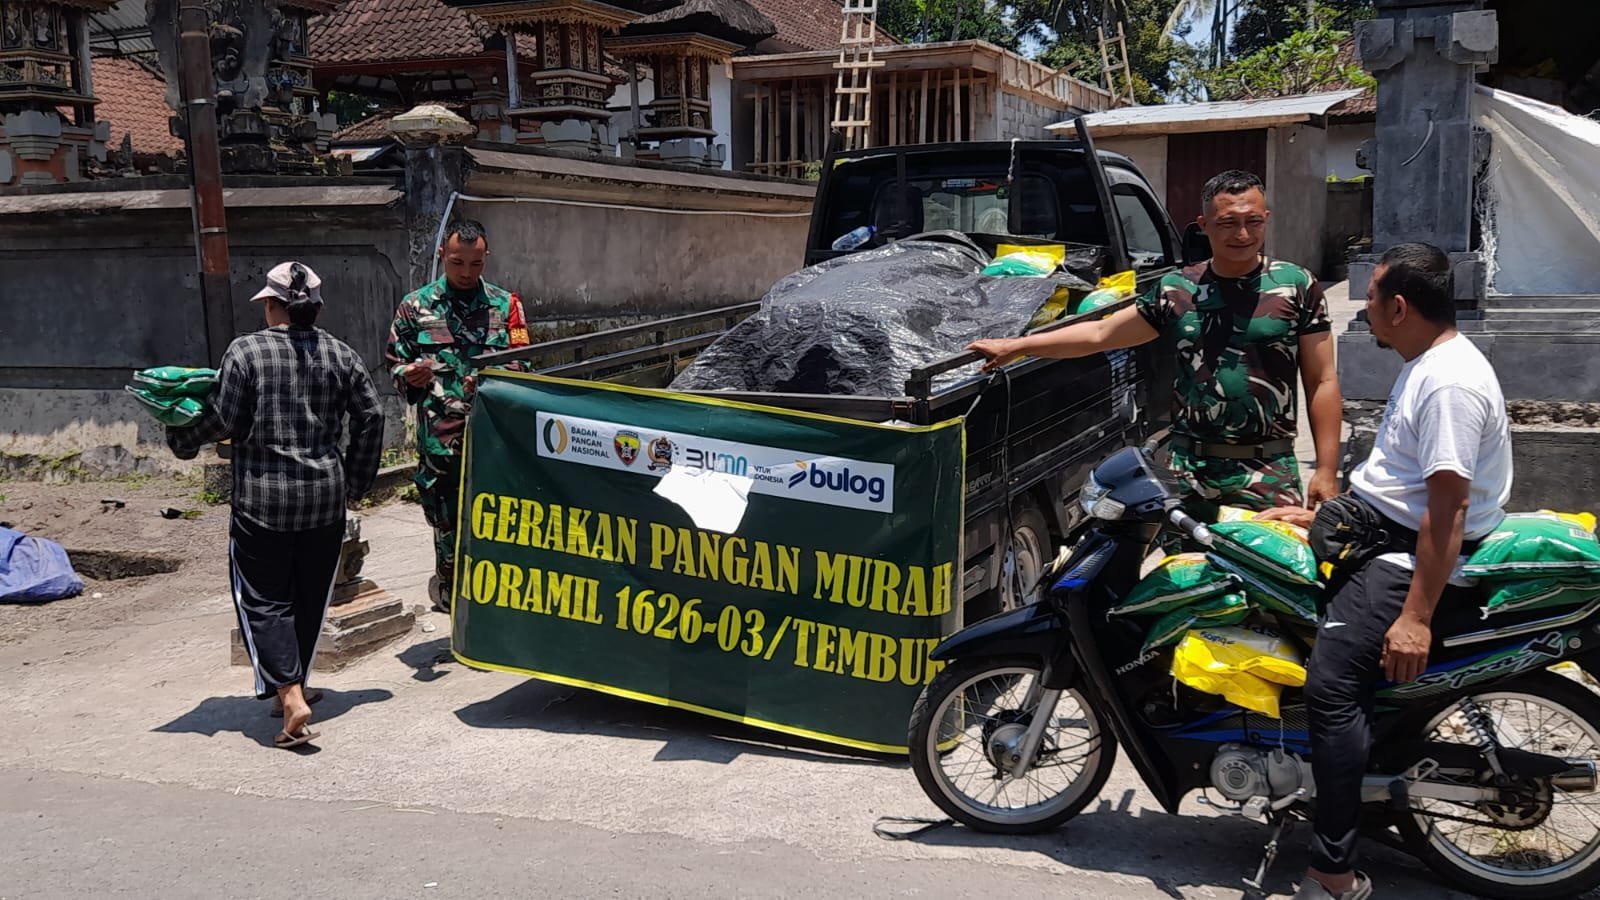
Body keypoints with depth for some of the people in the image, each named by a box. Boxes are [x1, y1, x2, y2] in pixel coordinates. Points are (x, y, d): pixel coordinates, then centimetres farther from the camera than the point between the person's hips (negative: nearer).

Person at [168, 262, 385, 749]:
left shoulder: (245, 351, -8)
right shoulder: (339, 354, 4)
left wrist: (181, 439, 11)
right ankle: (294, 687, 28)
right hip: (325, 495, 4)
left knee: (264, 600, 1)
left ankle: (289, 695, -13)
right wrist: (357, 480, 16)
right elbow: (370, 416, 5)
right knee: (310, 596, 16)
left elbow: (226, 420, -9)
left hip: (262, 497, -4)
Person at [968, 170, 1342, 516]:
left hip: (1270, 472, -2)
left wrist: (1326, 470, -5)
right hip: (1189, 469, 2)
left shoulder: (1297, 286, 1)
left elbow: (1322, 382, 1)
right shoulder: (1176, 290, 7)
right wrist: (1016, 346, 6)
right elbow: (1100, 333, 10)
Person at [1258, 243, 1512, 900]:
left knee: (1332, 685, -24)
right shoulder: (1426, 366, 13)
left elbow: (1448, 507, -27)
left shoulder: (1451, 384, -22)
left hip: (1413, 557, -12)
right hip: (1378, 529, 12)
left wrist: (1417, 616, -29)